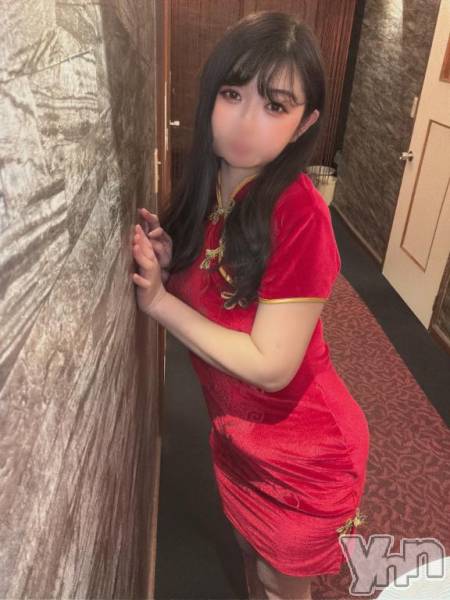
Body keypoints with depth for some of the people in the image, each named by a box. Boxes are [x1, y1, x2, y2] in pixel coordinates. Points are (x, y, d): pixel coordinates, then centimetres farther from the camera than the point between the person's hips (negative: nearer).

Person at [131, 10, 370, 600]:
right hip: (236, 428, 6)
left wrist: (158, 301, -24)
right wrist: (169, 262, -16)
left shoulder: (298, 212, -29)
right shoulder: (207, 187, -6)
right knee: (252, 552, 30)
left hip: (303, 445, -6)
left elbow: (270, 366, -26)